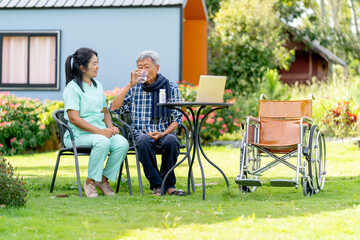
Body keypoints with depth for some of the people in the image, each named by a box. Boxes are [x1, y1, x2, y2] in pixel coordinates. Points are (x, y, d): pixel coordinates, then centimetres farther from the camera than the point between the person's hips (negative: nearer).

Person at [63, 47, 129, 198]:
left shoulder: (97, 86, 18)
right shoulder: (72, 88, -7)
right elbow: (74, 118, -16)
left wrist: (110, 127, 1)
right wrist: (100, 131, -21)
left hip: (101, 132, 7)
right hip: (78, 135, -7)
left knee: (122, 143, -23)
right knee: (102, 142, -36)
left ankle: (104, 179, -7)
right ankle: (90, 182, -19)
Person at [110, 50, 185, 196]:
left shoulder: (171, 88, 8)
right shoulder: (135, 89, 10)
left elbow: (177, 119, 5)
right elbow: (114, 109, -2)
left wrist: (163, 134, -15)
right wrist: (130, 85, -7)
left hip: (165, 133, 0)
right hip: (141, 133, 0)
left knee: (171, 140, -36)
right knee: (143, 141, -36)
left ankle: (169, 184, -19)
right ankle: (156, 185, -27)